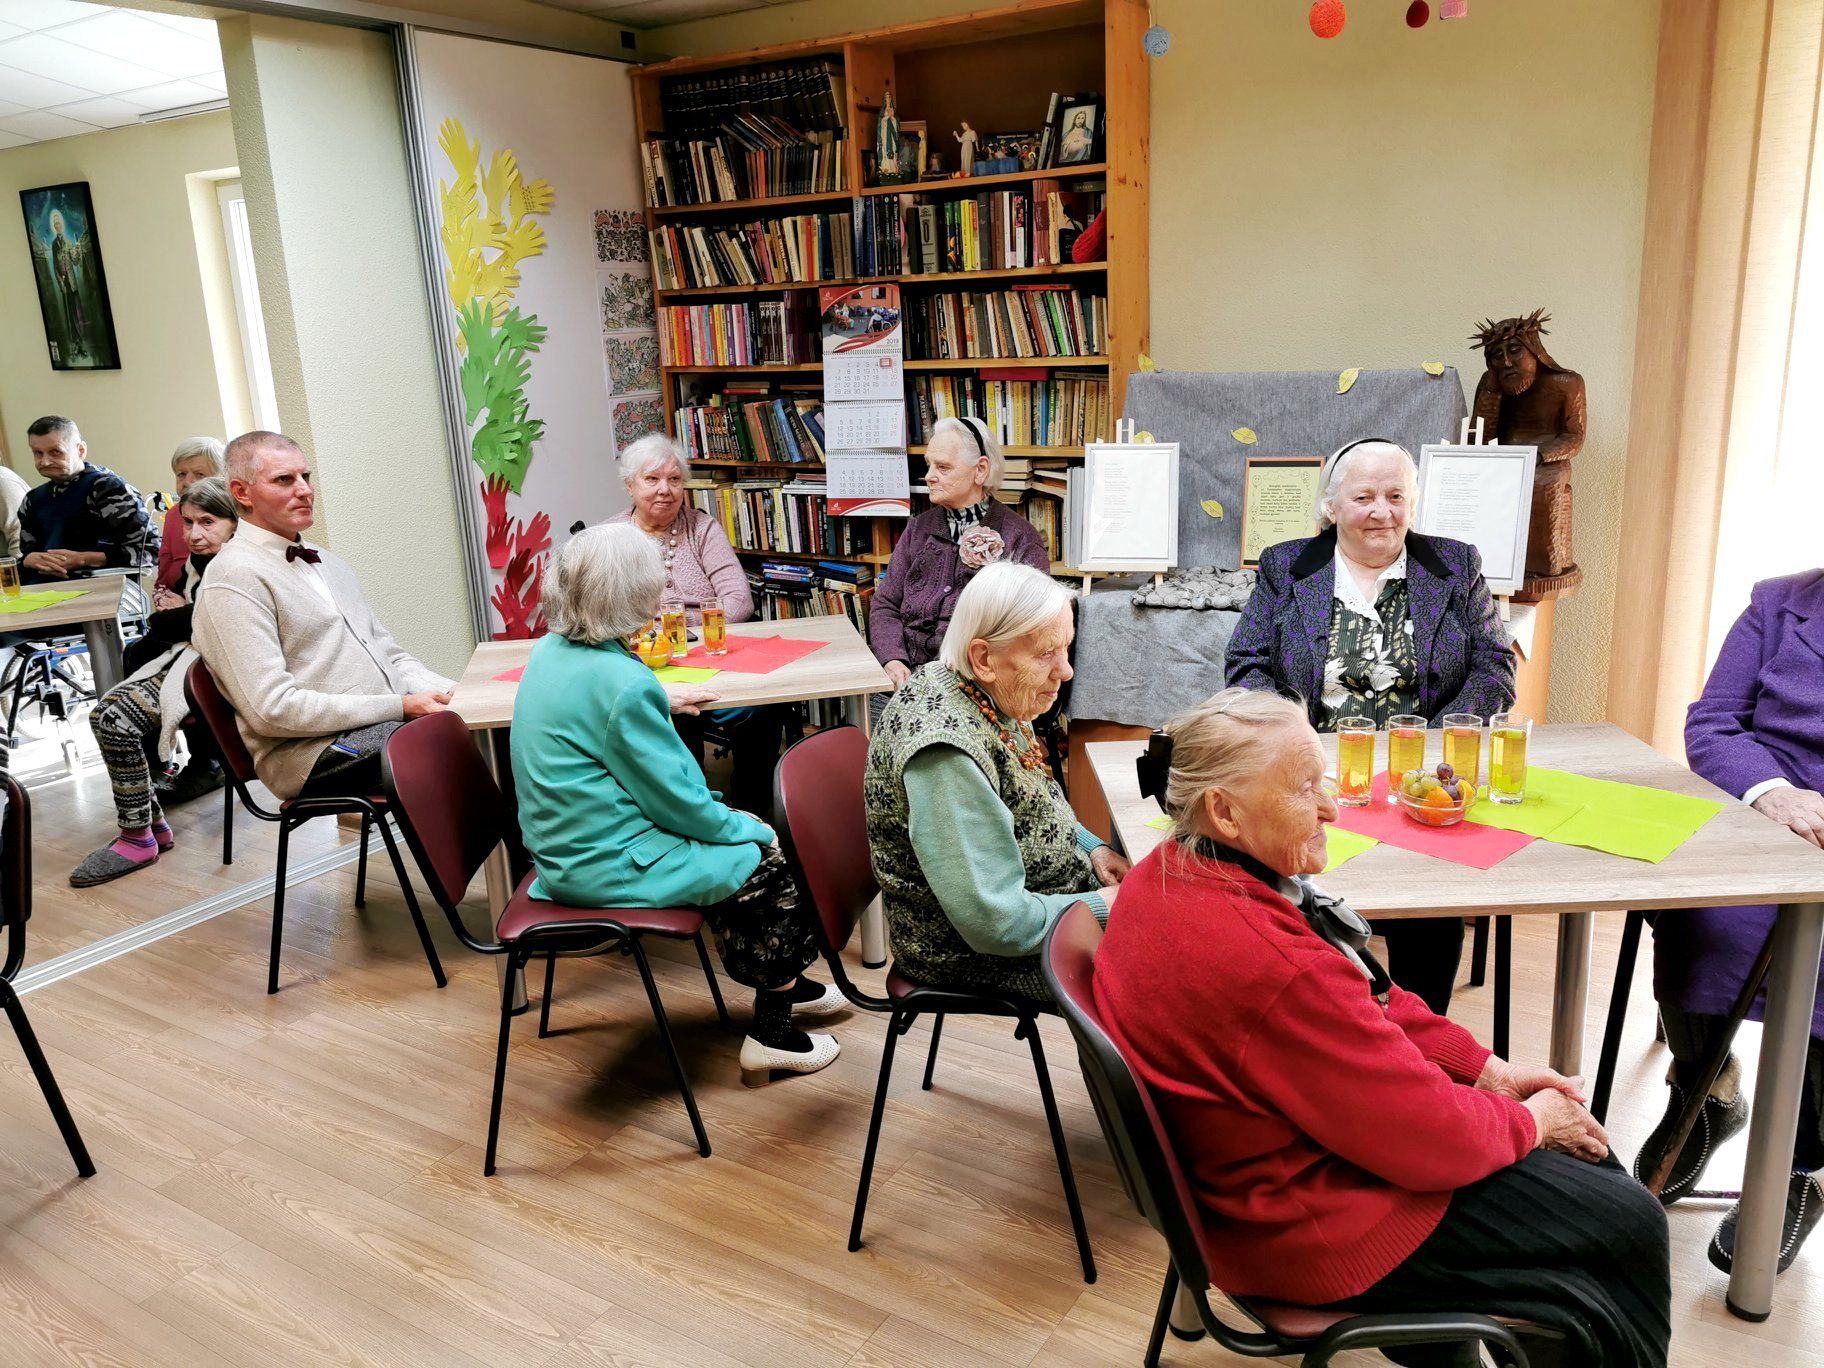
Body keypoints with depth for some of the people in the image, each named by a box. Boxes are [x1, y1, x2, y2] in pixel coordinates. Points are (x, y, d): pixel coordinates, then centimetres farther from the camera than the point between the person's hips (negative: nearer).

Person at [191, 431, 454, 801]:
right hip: (314, 751, -8)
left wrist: (449, 692, 1)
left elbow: (390, 655, 22)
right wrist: (401, 706, -16)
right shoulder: (235, 577, -5)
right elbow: (272, 709, -15)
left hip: (390, 726, 8)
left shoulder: (327, 562, 23)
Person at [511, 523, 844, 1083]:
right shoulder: (622, 684, -27)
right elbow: (677, 802, -19)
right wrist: (751, 830, -4)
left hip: (569, 843, 10)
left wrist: (659, 703, 30)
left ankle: (781, 982, 35)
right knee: (779, 865, 2)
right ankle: (771, 1032, 15)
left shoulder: (550, 650, 1)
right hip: (613, 865, -10)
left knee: (746, 835, 19)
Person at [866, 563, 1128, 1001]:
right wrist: (1102, 908, -18)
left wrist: (1092, 847, 2)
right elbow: (996, 922, -31)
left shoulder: (990, 696, -3)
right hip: (974, 955, -9)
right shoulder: (946, 755, -32)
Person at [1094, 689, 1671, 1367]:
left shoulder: (1171, 873, -5)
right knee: (1631, 1226, 7)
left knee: (1584, 1157, 21)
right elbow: (1431, 1134, -23)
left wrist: (1492, 1071, 5)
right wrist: (1532, 1120, -3)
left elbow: (1367, 1000, 7)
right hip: (1315, 1229, -9)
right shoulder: (1269, 964, -36)